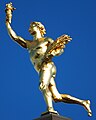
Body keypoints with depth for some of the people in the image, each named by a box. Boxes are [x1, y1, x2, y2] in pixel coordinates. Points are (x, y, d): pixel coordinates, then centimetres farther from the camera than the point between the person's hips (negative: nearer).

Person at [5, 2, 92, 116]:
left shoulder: (47, 40, 15)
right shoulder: (28, 44, 29)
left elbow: (60, 50, 9)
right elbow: (14, 37, 22)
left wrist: (52, 54, -12)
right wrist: (8, 21, 21)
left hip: (47, 66, -4)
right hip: (41, 70, 4)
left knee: (43, 86, -32)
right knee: (56, 97, -5)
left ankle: (50, 109, -48)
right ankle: (83, 102, 1)